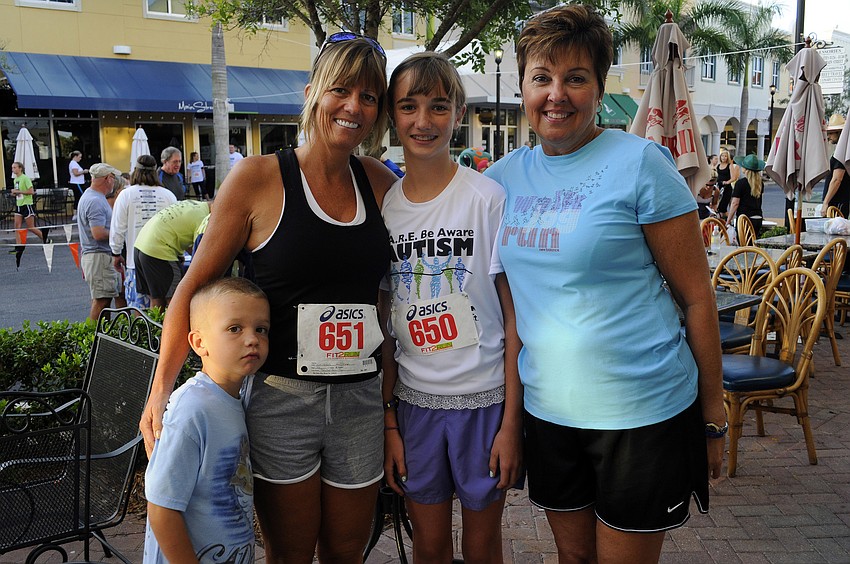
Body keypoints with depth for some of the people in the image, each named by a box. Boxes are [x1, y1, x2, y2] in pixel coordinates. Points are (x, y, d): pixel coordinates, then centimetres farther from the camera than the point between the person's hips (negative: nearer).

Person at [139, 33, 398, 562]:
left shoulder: (380, 183, 3)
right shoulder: (259, 179, -8)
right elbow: (196, 286, -5)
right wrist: (161, 391, -7)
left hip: (360, 400, 3)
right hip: (281, 397, -3)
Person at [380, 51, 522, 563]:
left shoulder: (490, 199, -10)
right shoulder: (382, 207, 1)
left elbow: (515, 315, -8)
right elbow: (385, 325, 4)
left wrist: (511, 422, -11)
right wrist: (387, 421, 2)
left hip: (484, 401, -3)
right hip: (413, 401, 3)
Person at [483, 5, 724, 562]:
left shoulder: (639, 163, -11)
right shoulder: (503, 176, 3)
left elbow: (697, 295, -8)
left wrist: (714, 417, -5)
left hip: (643, 412, -4)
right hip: (547, 409, 5)